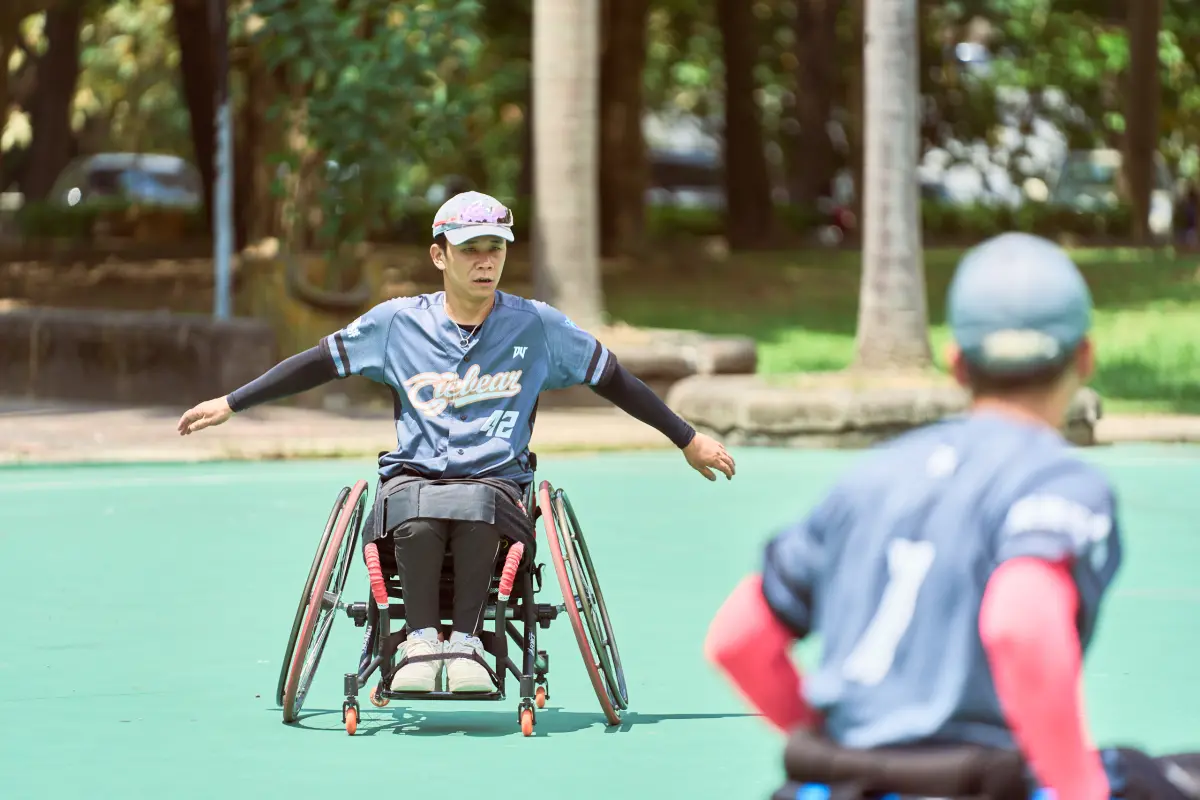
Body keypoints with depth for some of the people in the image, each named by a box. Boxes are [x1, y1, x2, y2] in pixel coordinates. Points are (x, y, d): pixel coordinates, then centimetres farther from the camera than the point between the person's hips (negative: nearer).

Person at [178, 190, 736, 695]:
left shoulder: (538, 326, 5)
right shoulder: (397, 323, 5)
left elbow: (613, 380, 14)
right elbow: (319, 364, 12)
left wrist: (688, 440, 18)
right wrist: (231, 404, 11)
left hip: (496, 481, 0)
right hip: (413, 478, 0)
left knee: (475, 505, -37)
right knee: (418, 515, -37)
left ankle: (466, 639, -29)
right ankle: (421, 639, -26)